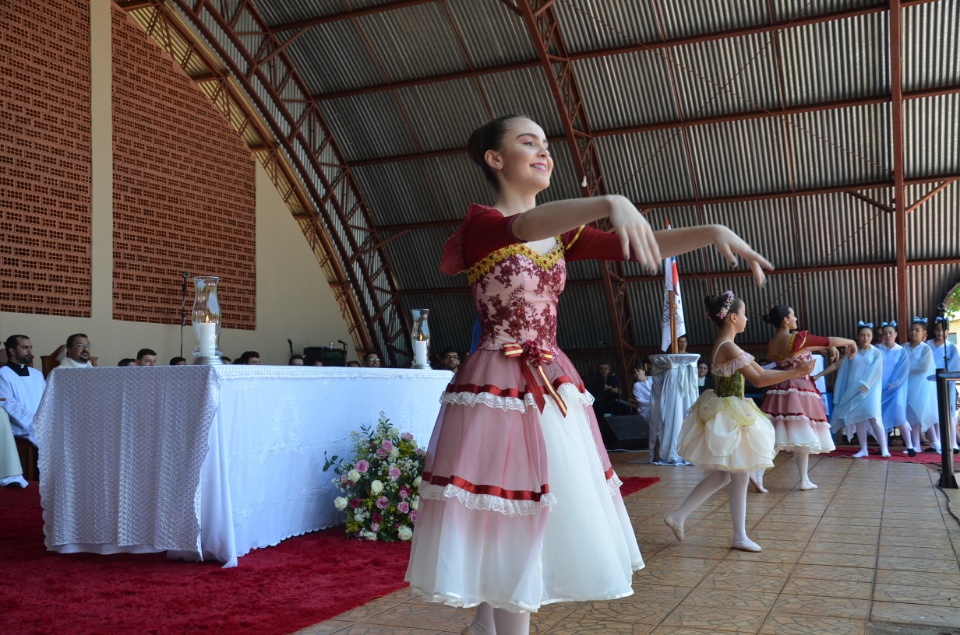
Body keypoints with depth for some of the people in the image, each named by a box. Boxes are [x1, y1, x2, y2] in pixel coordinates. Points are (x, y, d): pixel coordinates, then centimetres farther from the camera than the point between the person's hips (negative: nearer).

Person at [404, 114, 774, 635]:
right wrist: (610, 203, -48)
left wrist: (713, 233, -12)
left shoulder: (560, 232, 12)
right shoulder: (480, 224, -8)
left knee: (538, 527, 14)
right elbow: (523, 226, -31)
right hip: (499, 390, -7)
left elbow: (637, 246, 3)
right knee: (509, 533, -2)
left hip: (553, 388, 7)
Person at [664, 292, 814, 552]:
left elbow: (760, 372, 13)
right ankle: (740, 537, 14)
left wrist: (794, 371, 7)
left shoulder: (726, 346, 11)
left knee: (723, 475, 15)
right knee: (739, 477, 2)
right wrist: (795, 372, -14)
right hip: (728, 417, -10)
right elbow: (758, 380, -18)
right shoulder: (729, 348, -20)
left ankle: (678, 516, 17)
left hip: (729, 415, 10)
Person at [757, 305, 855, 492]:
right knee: (802, 435, 5)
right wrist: (851, 342, 16)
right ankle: (804, 480, 12)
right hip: (801, 391, -5)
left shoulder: (770, 345, 6)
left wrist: (828, 348, 23)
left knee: (774, 435, 4)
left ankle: (758, 471, -11)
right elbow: (830, 341, -1)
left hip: (779, 391, 5)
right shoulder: (799, 338, -13)